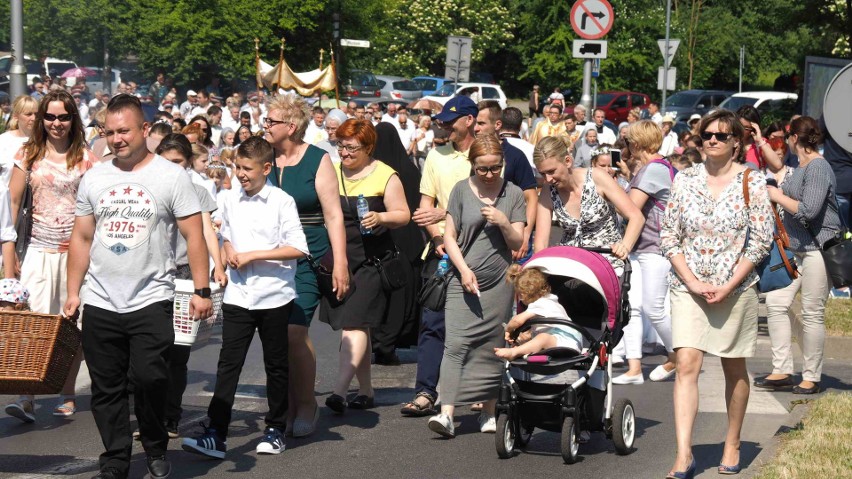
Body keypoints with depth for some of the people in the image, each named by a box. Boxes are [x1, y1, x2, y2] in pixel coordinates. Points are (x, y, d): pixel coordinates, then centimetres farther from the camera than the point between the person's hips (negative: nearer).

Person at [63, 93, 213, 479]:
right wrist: (73, 294, 10)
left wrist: (201, 291, -10)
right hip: (100, 303, 4)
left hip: (151, 301, -4)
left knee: (149, 378, -13)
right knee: (106, 389, 7)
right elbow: (81, 239, 14)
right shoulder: (93, 179, 9)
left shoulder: (171, 177, -2)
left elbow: (194, 236, -4)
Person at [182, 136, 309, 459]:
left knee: (276, 365, 9)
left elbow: (298, 248, -13)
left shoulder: (282, 202, -8)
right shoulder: (230, 201, 7)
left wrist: (252, 255, -16)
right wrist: (229, 253, 1)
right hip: (238, 296, 3)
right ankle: (216, 434, -9)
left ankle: (275, 429, 21)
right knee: (228, 363, -4)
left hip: (274, 295, -3)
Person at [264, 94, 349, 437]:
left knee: (294, 331, -13)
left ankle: (306, 405, 5)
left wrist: (340, 263, -10)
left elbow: (333, 215, -4)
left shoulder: (317, 161, -2)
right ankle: (287, 407, 15)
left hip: (307, 260, -4)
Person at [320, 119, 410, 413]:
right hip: (338, 261, 5)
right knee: (354, 326, 11)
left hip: (371, 261, -5)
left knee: (355, 324, -15)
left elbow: (403, 215, -2)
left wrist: (380, 218, -21)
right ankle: (366, 392, 20)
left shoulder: (385, 175, -2)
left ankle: (339, 390, -23)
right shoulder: (331, 172, 10)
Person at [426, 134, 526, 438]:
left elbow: (517, 244, 6)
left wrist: (504, 223, -13)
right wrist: (464, 270, -8)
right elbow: (449, 237, 5)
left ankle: (489, 412, 13)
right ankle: (447, 413, -20)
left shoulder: (513, 194, 7)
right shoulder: (462, 190, 5)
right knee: (456, 344, -12)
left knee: (492, 348, 4)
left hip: (499, 282, 1)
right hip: (464, 280, -1)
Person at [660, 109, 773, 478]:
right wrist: (692, 281, -8)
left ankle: (732, 446, 26)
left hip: (736, 288, -1)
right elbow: (668, 234, 3)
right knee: (686, 365, -11)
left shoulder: (752, 181, -2)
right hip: (688, 287, 1)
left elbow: (761, 240, -4)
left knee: (734, 368, 10)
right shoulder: (685, 179, 3)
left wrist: (729, 286, -11)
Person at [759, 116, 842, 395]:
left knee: (812, 314, -2)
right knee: (776, 302, 4)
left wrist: (778, 196, -12)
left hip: (818, 249, -10)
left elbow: (808, 210, -24)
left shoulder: (818, 168, -15)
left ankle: (811, 377, 8)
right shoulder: (801, 167, 15)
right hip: (795, 248, 10)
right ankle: (782, 371, 9)